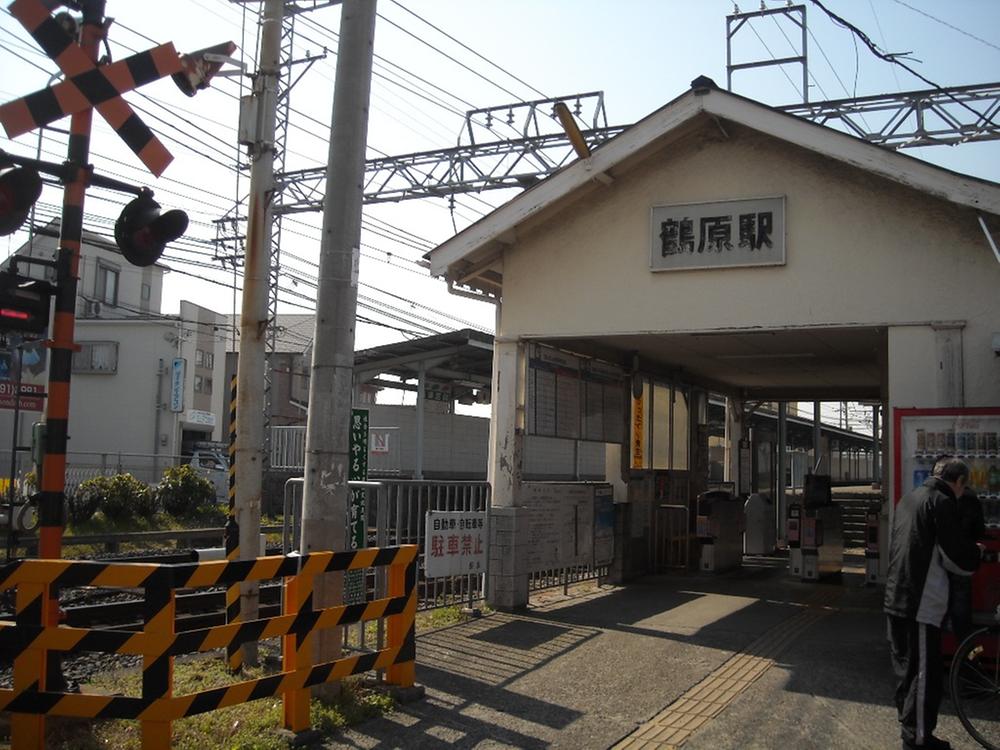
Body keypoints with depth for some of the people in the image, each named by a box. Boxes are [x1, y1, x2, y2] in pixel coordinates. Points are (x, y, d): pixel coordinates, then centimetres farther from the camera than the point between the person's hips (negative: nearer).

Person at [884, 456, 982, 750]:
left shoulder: (908, 498, 15)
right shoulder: (942, 502, -12)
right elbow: (960, 558, -15)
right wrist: (974, 553, 7)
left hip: (895, 600, 9)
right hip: (921, 605, -9)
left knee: (906, 669, 17)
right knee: (925, 675, -1)